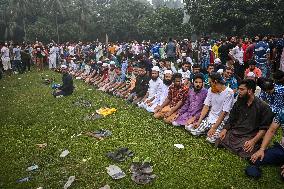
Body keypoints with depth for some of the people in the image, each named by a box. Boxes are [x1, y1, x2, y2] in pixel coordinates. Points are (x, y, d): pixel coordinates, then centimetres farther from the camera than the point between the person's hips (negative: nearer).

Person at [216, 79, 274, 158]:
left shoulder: (263, 107, -6)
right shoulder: (239, 103, 11)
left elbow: (264, 128, -7)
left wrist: (253, 141, -20)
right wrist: (225, 129, -2)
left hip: (250, 136, -4)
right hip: (233, 133, 5)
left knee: (246, 154, -28)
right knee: (217, 142, -14)